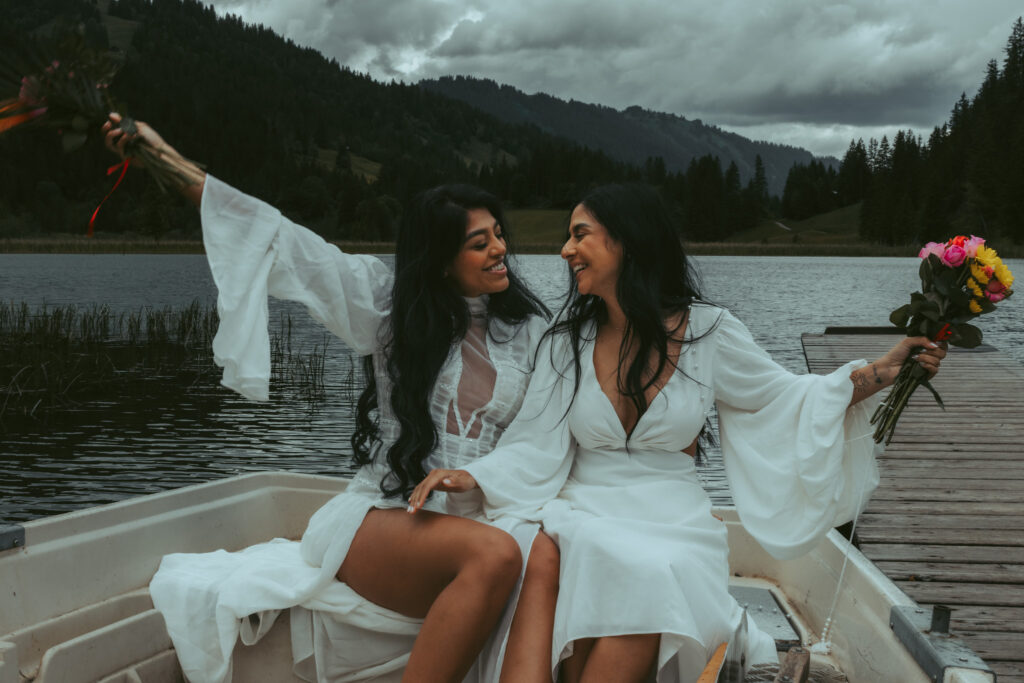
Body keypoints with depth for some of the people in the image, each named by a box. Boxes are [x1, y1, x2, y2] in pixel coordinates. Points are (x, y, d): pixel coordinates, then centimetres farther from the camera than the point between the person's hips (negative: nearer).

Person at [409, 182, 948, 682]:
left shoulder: (708, 332, 2)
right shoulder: (566, 341, 7)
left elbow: (782, 397, 12)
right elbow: (539, 447, 5)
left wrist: (884, 370, 2)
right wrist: (473, 476, -13)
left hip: (674, 523, -1)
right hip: (585, 518, 1)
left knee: (652, 576, -33)